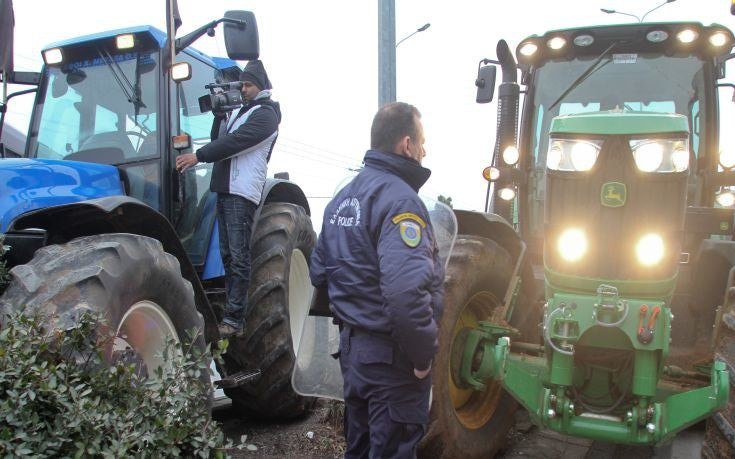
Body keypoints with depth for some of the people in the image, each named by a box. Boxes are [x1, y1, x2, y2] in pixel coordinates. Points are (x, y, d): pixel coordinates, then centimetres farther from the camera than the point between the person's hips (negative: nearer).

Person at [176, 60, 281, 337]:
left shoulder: (265, 114, -5)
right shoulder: (239, 111, 24)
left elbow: (235, 142, -18)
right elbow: (219, 139, 18)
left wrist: (198, 156, -21)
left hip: (242, 192, -9)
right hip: (225, 189, 9)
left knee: (238, 257, -8)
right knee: (227, 254, 9)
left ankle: (234, 319, -7)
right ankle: (232, 312, 16)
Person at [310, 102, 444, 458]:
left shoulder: (344, 196, 9)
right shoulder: (399, 198, -19)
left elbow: (319, 272, 15)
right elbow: (407, 291, -32)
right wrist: (423, 354, -20)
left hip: (352, 343, 9)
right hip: (390, 353, -9)